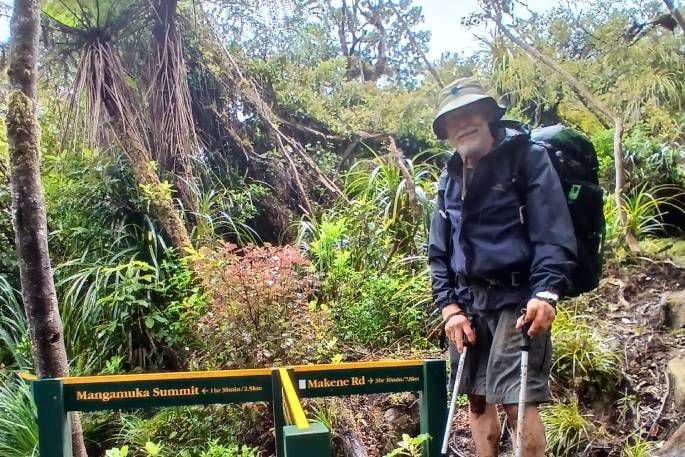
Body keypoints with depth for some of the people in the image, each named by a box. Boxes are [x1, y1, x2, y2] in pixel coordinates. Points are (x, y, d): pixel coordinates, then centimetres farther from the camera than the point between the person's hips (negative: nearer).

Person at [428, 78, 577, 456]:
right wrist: (449, 306, 2)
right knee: (477, 399, 11)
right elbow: (439, 252, 14)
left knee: (518, 401, -11)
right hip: (467, 304, 6)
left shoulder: (527, 158, -1)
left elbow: (554, 232, -10)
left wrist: (546, 292, -22)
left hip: (517, 300, -6)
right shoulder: (449, 180, 16)